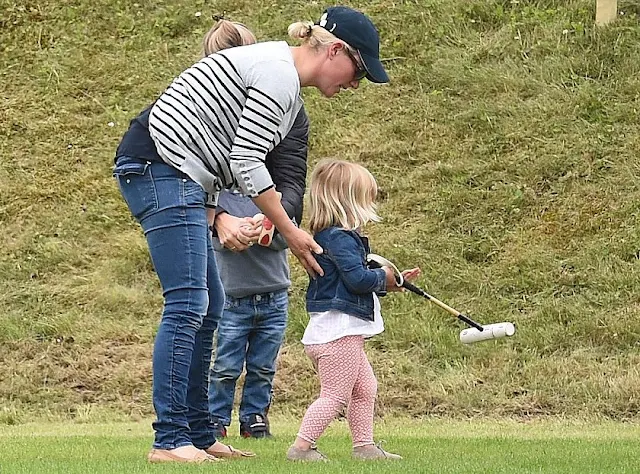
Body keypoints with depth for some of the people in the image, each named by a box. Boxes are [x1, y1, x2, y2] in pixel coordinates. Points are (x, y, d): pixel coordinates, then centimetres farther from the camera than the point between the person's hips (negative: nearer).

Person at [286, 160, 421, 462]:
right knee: (335, 395, -8)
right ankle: (301, 446, -9)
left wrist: (389, 284, 18)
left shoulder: (332, 237, 16)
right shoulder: (340, 239, -17)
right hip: (338, 332, -11)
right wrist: (384, 277, -7)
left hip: (343, 333, 11)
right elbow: (357, 278, -26)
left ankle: (364, 445, 22)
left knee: (365, 388, 18)